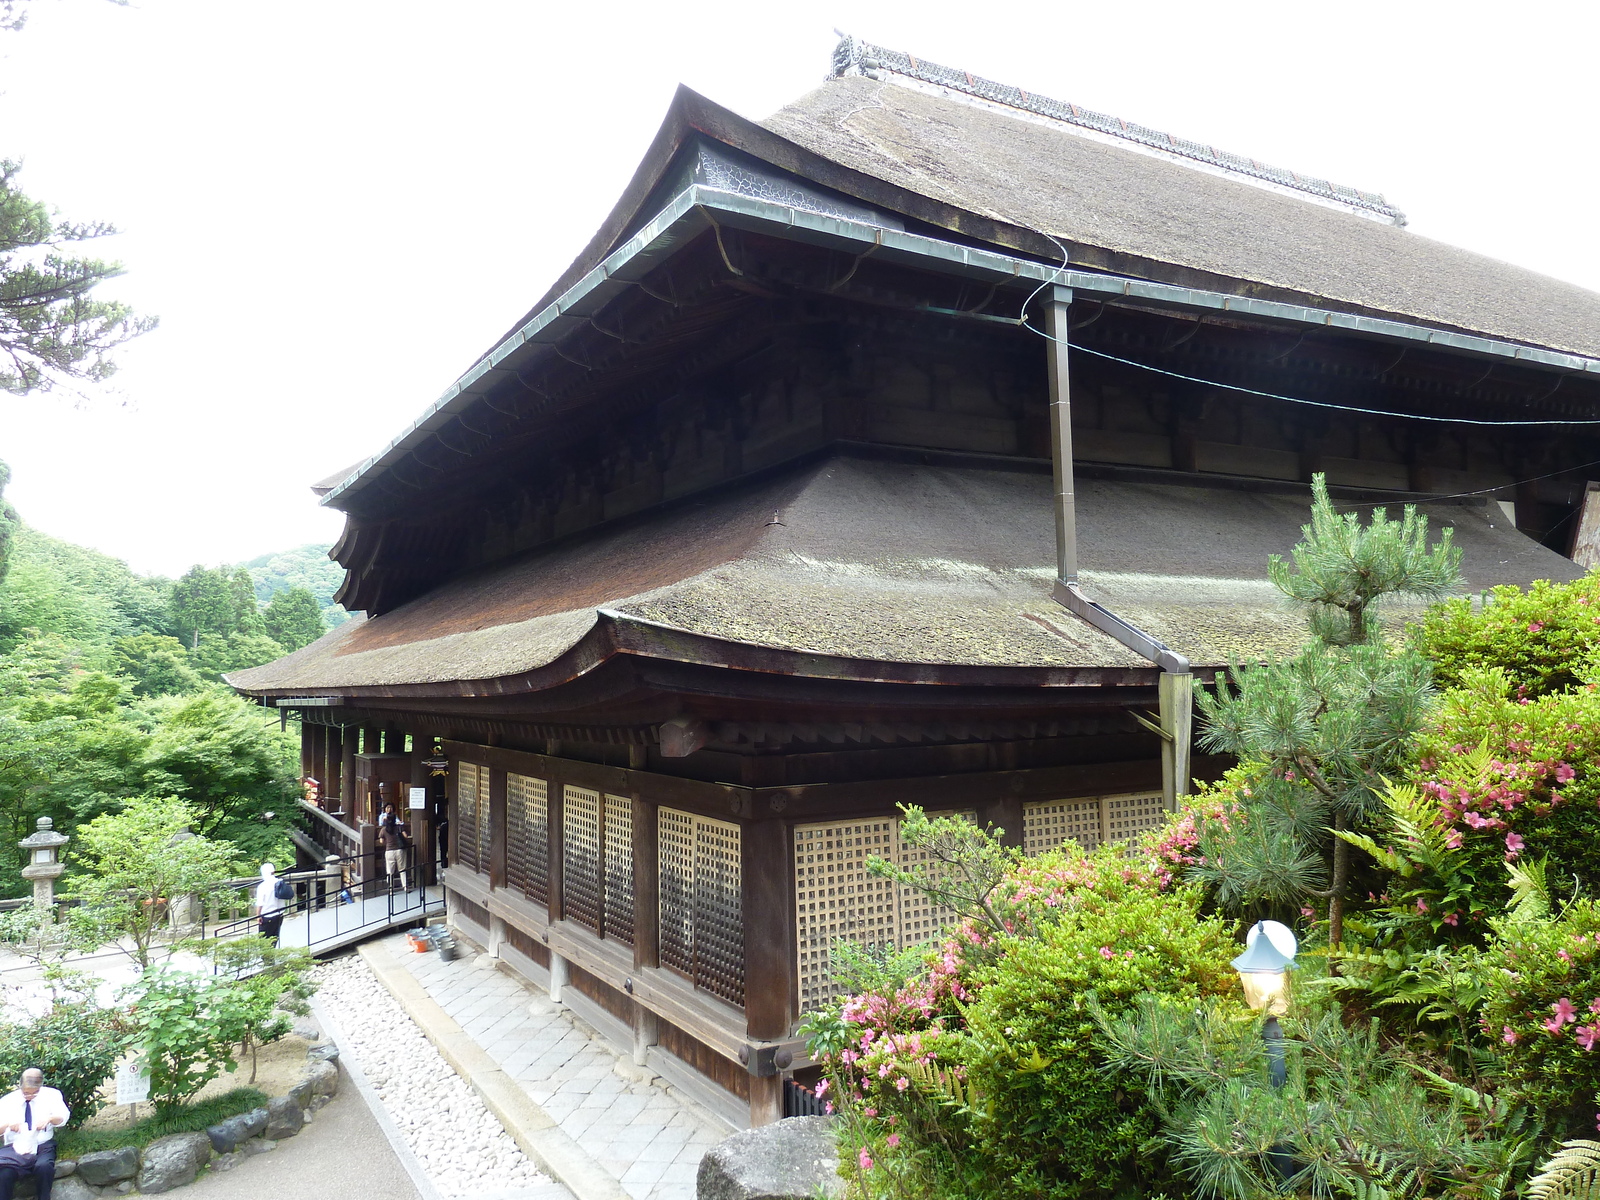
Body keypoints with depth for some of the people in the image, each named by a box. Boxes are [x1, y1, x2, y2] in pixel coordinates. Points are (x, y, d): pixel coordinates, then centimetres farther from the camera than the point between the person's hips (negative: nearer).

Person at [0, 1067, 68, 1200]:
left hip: (42, 1145, -1)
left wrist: (49, 1118, -20)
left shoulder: (51, 1094, 9)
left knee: (44, 1166, -34)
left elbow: (63, 1117, 2)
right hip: (15, 1148, 1)